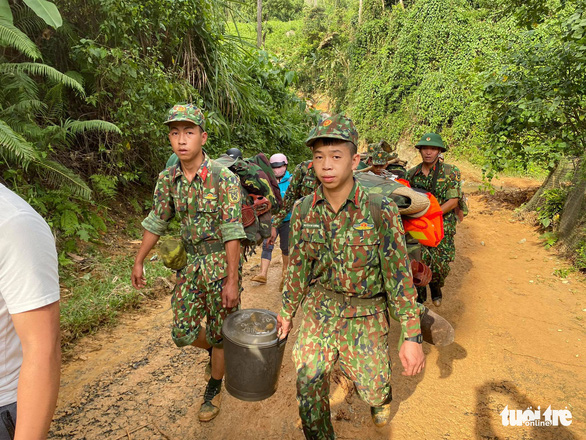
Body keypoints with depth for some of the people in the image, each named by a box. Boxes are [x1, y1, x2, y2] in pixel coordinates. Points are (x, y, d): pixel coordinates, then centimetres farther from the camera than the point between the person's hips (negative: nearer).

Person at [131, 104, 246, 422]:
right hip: (190, 261, 5)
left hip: (222, 261, -5)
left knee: (219, 330, 8)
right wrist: (138, 262, 13)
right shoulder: (168, 178, 0)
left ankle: (214, 388, 33)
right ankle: (215, 350, 42)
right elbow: (156, 222, 10)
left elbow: (231, 232, -18)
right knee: (183, 332, 9)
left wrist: (232, 280, -19)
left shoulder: (223, 178, -17)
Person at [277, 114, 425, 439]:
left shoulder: (381, 210, -18)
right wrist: (286, 312, 11)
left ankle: (380, 394, 53)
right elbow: (297, 267, 5)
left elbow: (398, 274, -13)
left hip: (365, 317, -2)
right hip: (318, 311, 2)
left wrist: (412, 336, -12)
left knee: (373, 389, 15)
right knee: (308, 387, 6)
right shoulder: (303, 210, -7)